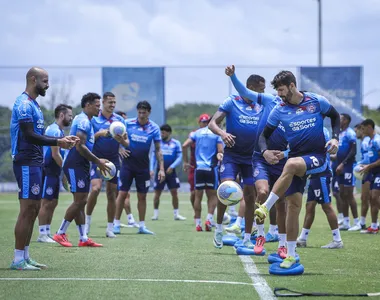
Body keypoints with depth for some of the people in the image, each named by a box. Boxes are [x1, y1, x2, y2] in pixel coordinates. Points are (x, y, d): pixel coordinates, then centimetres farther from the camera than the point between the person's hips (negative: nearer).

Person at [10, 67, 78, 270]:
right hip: (26, 163, -10)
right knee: (27, 210, -10)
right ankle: (18, 259, -7)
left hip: (35, 163, 10)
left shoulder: (33, 104, 18)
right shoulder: (24, 104, -13)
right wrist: (57, 143, -22)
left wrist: (62, 139, 13)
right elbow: (29, 136, -20)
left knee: (33, 210, 11)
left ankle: (25, 257, 16)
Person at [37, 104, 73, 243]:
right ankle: (42, 234, -5)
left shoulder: (60, 131, 17)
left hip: (55, 172, 10)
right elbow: (55, 154, -20)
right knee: (46, 203, -7)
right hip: (49, 172, -10)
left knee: (53, 203, 11)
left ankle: (47, 233, 15)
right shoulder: (54, 131, -15)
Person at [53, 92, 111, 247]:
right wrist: (98, 161, -17)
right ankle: (60, 234, -4)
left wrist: (97, 161, 16)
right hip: (75, 165, -10)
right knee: (79, 200, -10)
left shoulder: (86, 121, 18)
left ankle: (83, 238, 10)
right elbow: (80, 147, -22)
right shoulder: (83, 121, -14)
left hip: (81, 165, 10)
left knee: (81, 202, 9)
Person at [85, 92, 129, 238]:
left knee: (112, 194, 3)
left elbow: (127, 143, 5)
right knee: (95, 188, -21)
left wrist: (122, 140, -18)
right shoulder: (94, 119, -2)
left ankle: (110, 228, 11)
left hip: (113, 160, 3)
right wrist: (99, 134, -19)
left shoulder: (119, 120, 5)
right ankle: (87, 219, -2)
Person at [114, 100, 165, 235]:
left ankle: (142, 226, 13)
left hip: (143, 167, 1)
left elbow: (158, 149, 1)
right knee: (122, 193, -4)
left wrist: (161, 168, -4)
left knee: (142, 196, 5)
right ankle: (116, 224, 4)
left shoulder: (154, 128, -2)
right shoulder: (128, 123, -4)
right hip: (128, 164, -1)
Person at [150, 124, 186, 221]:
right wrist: (152, 169, -2)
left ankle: (176, 214, 4)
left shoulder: (176, 143, 2)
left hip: (171, 172, -1)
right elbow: (153, 156, 7)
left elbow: (179, 157, -2)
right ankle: (155, 214, 10)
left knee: (174, 192, -3)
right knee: (157, 193, 1)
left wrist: (172, 167, -15)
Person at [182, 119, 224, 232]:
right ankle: (209, 218, -8)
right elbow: (220, 151, -8)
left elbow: (184, 146, 4)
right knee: (213, 195, 9)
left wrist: (185, 162, 10)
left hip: (199, 168, 3)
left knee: (198, 196, 9)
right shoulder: (217, 134, 0)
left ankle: (198, 223, 8)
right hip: (211, 168, -3)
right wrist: (220, 157, 14)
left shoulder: (197, 132, 11)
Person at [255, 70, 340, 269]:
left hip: (317, 157, -3)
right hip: (296, 157, 3)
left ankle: (265, 208, -32)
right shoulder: (279, 111, 1)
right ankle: (291, 255, 3)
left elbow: (335, 116, 13)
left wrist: (335, 138, -2)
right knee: (293, 204, -5)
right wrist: (265, 151, -14)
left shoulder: (317, 101, -4)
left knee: (291, 164, -36)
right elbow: (264, 135, 7)